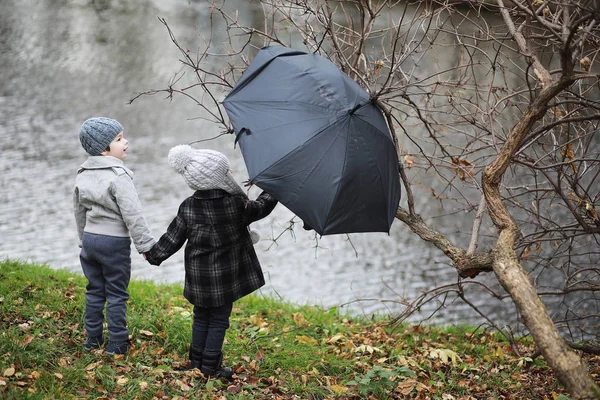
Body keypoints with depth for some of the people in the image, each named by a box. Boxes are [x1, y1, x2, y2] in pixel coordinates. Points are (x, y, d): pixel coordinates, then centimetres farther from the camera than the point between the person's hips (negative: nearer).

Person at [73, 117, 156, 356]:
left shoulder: (82, 175, 6)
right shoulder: (118, 176, -19)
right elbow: (133, 215, -19)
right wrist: (146, 245, -13)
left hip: (90, 238, 7)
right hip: (115, 242, -7)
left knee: (94, 291, 16)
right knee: (116, 294, 2)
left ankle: (93, 339, 22)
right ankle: (117, 344, 6)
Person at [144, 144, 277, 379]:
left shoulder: (188, 208, -9)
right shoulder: (236, 204, -17)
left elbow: (172, 239, -2)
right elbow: (261, 208, 0)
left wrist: (152, 255, 14)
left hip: (198, 278, 3)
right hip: (225, 278, -3)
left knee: (201, 318, 18)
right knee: (219, 320, 7)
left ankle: (197, 362, 26)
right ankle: (211, 366, 10)